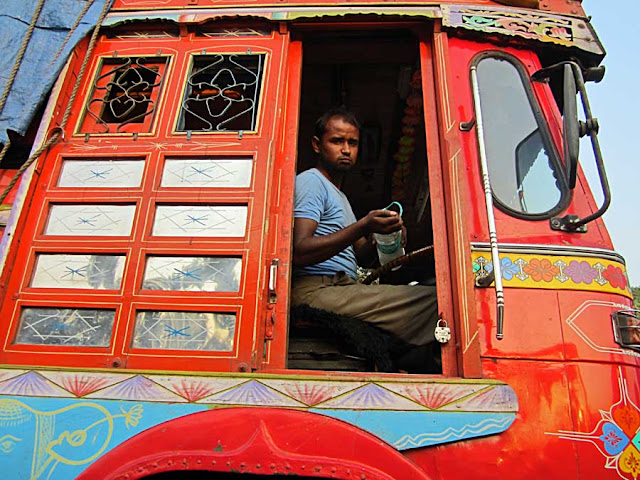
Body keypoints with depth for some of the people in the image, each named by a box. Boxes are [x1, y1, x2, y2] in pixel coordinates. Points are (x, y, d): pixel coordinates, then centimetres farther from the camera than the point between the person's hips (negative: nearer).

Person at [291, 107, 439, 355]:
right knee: (434, 299, -21)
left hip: (342, 289, 9)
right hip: (316, 291, -9)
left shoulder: (339, 196, 29)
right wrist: (363, 227, -21)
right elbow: (299, 253, -16)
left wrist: (381, 236, 1)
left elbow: (361, 256, 22)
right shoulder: (311, 181, -1)